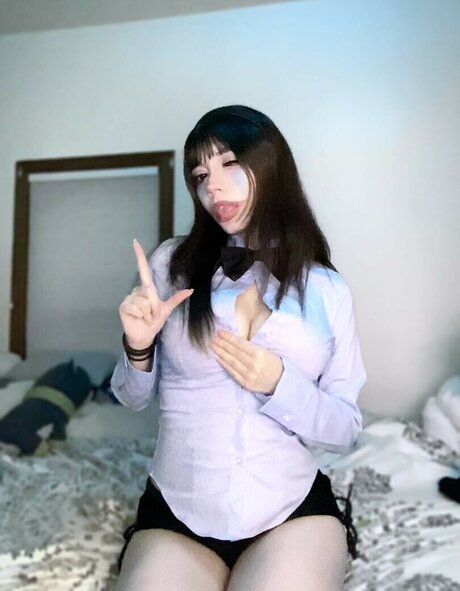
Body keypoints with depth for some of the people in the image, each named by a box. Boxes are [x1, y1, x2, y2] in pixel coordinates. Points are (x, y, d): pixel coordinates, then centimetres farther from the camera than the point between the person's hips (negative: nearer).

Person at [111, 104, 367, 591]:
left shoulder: (327, 289, -2)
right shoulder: (172, 263, -1)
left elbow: (346, 430, 0)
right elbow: (134, 399, 7)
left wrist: (279, 385, -17)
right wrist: (138, 347, -15)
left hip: (295, 512, 0)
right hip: (175, 514, 1)